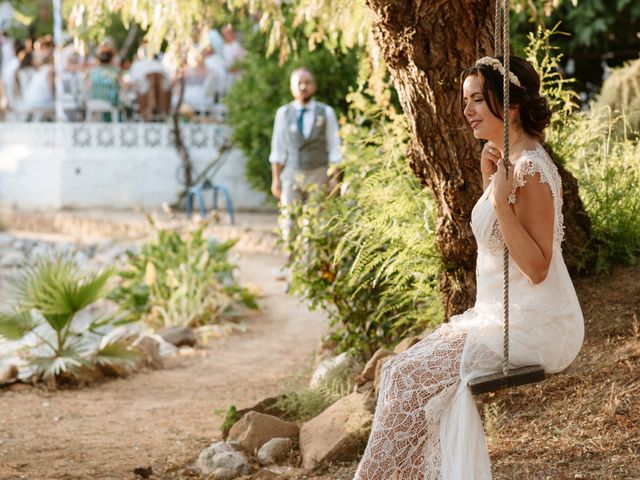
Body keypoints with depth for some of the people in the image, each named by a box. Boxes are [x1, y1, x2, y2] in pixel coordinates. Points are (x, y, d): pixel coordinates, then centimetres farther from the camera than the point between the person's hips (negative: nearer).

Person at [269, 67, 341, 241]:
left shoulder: (326, 113, 2)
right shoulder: (283, 113, 5)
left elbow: (334, 149, 2)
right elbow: (278, 149, 7)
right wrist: (275, 179, 3)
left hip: (318, 175, -1)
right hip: (291, 175, 1)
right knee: (290, 223, -4)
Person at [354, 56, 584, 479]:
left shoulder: (531, 171, -19)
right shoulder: (509, 161, 10)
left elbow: (536, 267, -22)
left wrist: (500, 202, -28)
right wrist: (488, 181, 8)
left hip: (533, 328, -10)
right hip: (502, 314, 10)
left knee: (409, 376, -12)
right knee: (402, 370, 1)